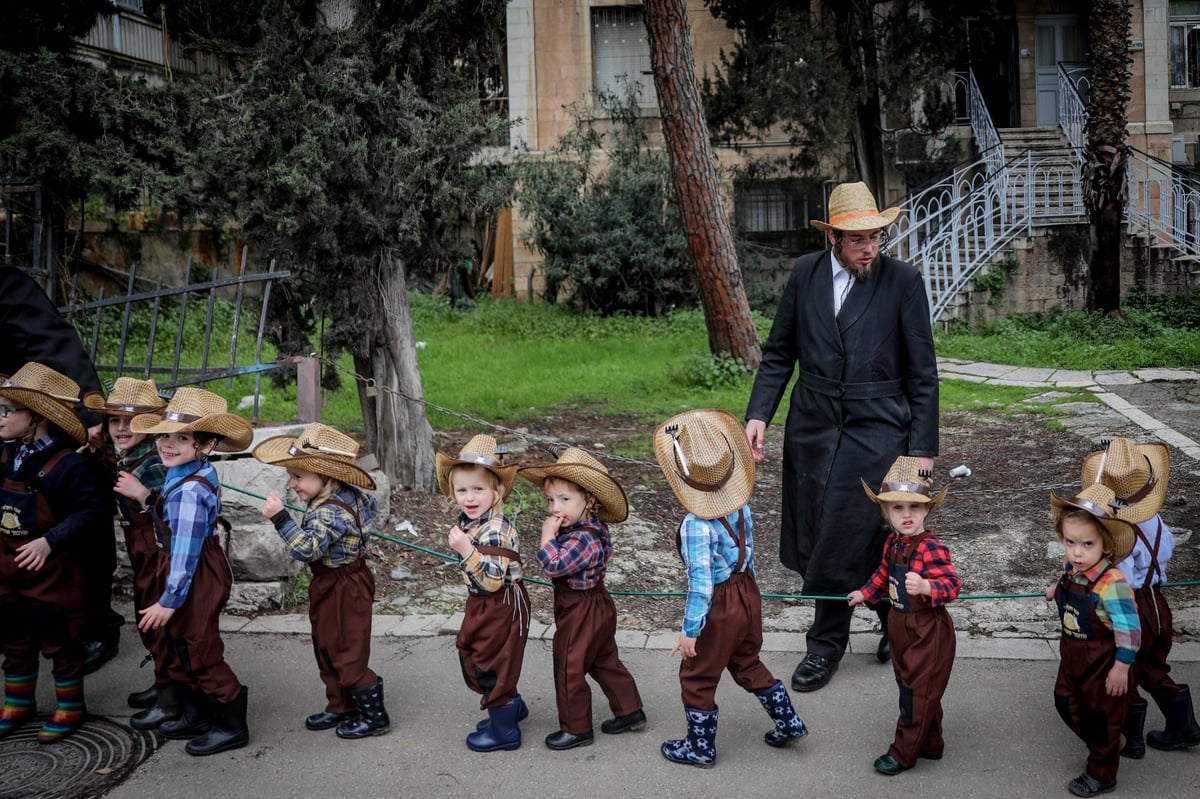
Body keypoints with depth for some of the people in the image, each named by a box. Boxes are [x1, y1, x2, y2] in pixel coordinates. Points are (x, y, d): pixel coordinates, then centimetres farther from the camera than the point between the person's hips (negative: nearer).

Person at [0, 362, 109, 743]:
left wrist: (50, 541, -29)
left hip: (53, 573, -7)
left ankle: (70, 706, 24)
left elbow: (92, 511, -23)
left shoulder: (70, 465, -21)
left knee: (61, 643, 8)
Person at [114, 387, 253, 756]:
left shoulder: (189, 491, -27)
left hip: (195, 582, -10)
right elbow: (173, 524, 12)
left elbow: (185, 551, -25)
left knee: (199, 654, 2)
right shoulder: (196, 477, 4)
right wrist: (146, 497, 2)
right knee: (179, 650, 21)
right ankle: (195, 716, 37)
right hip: (197, 577, 10)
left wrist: (169, 600, -20)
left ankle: (231, 726, 16)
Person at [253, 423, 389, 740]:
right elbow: (370, 502, 20)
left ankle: (374, 715, 15)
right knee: (327, 649, 20)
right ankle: (341, 707, 33)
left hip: (343, 591, -10)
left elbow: (307, 548, -42)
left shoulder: (327, 513, -30)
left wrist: (280, 517, -44)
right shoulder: (350, 495, -1)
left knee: (347, 655, 2)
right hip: (332, 587, 10)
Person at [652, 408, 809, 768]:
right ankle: (789, 723, 37)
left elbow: (701, 581, -28)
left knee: (696, 678, 13)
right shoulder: (741, 506, -6)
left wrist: (690, 630, -20)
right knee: (748, 664, 29)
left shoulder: (697, 525, -29)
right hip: (748, 593, 8)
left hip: (719, 607, -8)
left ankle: (701, 748, 28)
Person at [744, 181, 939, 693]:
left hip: (875, 430, -4)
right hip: (812, 428, 4)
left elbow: (922, 373, -2)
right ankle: (898, 621, 30)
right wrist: (758, 414, -2)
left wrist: (922, 447, -5)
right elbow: (779, 353, 10)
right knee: (813, 541, 8)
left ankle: (827, 643, 17)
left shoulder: (903, 280, -5)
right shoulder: (805, 273, 3)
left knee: (844, 540, -6)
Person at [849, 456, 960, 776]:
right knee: (911, 686, 20)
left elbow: (952, 584, -32)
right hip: (901, 627, 9)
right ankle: (930, 744, 36)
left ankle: (903, 752, 16)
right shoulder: (892, 543, 1)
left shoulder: (931, 548, -26)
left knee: (917, 692, 4)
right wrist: (865, 593, 30)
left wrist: (926, 587, -49)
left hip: (928, 633, -9)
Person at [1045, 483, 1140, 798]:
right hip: (1073, 655, 8)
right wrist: (1057, 589, 31)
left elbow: (1128, 629, -30)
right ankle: (1104, 746, 44)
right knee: (1065, 703, 20)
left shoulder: (1111, 584, -35)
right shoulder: (1071, 568, -11)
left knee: (1102, 717, 12)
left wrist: (1121, 667, -24)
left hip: (1103, 662, -8)